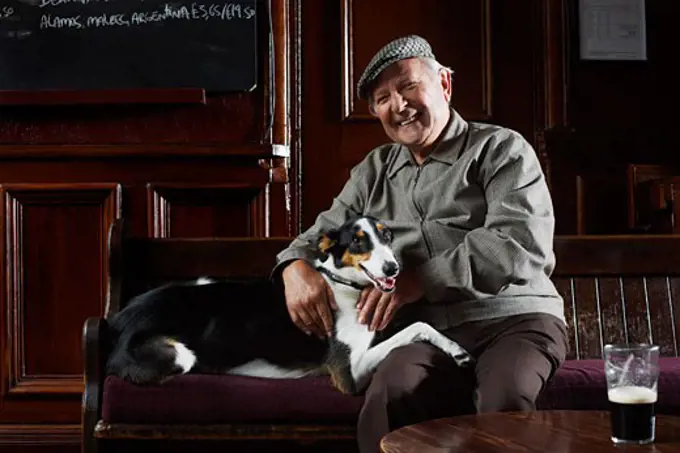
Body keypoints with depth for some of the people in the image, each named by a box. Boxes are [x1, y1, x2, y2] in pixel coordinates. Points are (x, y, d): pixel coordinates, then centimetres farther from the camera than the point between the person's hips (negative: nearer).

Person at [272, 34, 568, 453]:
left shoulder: (501, 149, 5)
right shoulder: (374, 171, 22)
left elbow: (520, 244, -10)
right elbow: (323, 234, 24)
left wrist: (420, 279, -18)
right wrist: (297, 267, -3)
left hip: (513, 318, -2)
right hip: (424, 332, 3)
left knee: (504, 401, -38)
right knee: (391, 395, -34)